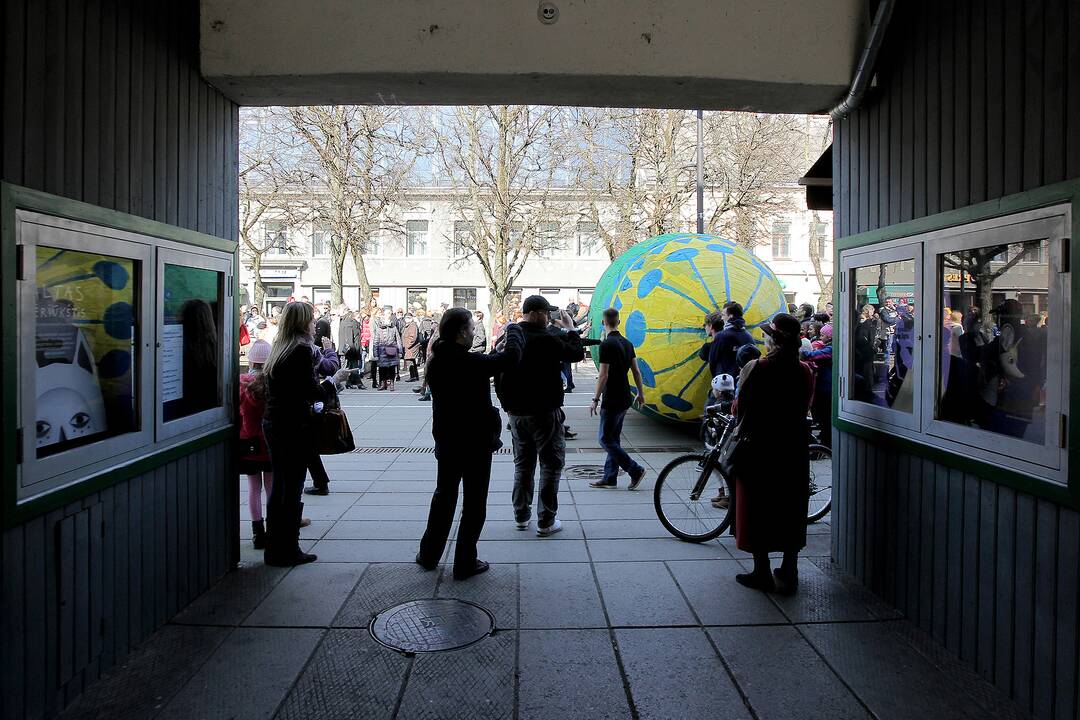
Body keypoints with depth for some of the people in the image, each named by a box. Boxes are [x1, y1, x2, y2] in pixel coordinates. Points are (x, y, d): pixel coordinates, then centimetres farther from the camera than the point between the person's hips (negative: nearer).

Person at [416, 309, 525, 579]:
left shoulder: (436, 362, 0)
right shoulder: (472, 362, -22)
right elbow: (512, 355, -20)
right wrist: (513, 329, -6)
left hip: (446, 442, 7)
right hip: (476, 443, -6)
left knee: (443, 495, 21)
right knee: (474, 503, 7)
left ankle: (429, 554, 31)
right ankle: (465, 563, 15)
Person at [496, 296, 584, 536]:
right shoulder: (546, 339, -18)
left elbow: (499, 378, 10)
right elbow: (577, 353, -5)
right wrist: (570, 329, 9)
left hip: (516, 413, 7)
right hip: (544, 412, -7)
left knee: (522, 464, 18)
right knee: (551, 464, 4)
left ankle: (521, 516, 24)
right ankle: (546, 521, 5)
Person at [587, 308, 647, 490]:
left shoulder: (607, 344, -15)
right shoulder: (627, 343, 9)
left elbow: (603, 376, -19)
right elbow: (636, 371, 11)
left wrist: (595, 399, -14)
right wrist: (641, 393, 19)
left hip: (612, 400, -9)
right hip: (625, 399, 9)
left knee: (606, 439, -1)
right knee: (613, 438, 14)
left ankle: (635, 470, -2)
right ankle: (610, 478, 18)